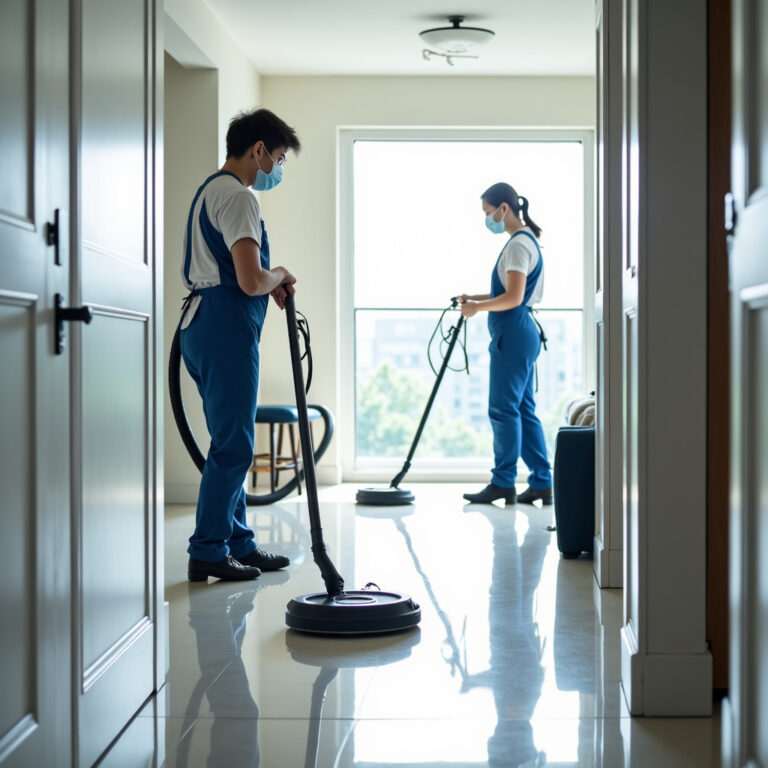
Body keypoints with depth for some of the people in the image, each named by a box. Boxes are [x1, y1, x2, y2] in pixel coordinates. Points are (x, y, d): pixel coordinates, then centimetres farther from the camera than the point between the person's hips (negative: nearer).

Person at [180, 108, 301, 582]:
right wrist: (280, 276, -1)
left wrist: (270, 282, 13)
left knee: (233, 444, 14)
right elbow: (251, 281, -22)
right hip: (227, 329, -11)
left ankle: (239, 544, 21)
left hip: (203, 325, 11)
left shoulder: (211, 190, 20)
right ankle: (208, 552, -2)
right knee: (233, 446, -6)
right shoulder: (238, 197, -13)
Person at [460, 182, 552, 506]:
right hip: (521, 333, 10)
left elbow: (513, 298, -20)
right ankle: (541, 483, 12)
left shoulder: (519, 244, -14)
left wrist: (477, 307, -9)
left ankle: (503, 483, 0)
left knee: (503, 409, -5)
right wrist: (475, 299, 14)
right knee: (523, 409, 10)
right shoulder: (525, 241, 18)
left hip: (513, 335, -10)